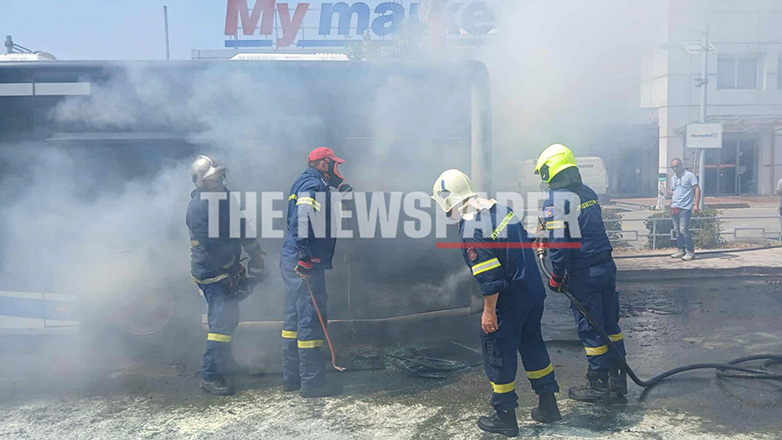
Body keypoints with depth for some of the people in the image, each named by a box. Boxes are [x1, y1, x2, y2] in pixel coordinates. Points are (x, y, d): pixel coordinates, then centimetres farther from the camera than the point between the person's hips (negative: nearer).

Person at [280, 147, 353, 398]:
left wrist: (341, 188, 22)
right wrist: (304, 254, -29)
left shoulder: (302, 183, 20)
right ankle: (311, 382, 2)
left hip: (291, 261, 11)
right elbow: (303, 218, -26)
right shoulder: (314, 185, -11)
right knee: (311, 320, -5)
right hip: (304, 263, -11)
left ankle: (291, 377, 24)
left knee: (294, 318, 15)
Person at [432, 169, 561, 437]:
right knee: (532, 345, 22)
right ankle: (548, 406, 33)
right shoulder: (502, 210, 6)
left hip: (508, 302, -9)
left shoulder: (471, 230, -20)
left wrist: (488, 311, -14)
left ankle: (505, 418, 19)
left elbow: (490, 278, -22)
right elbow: (526, 242, 15)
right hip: (535, 293, 9)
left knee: (498, 354, 7)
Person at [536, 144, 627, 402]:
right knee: (610, 323, 16)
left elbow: (559, 243, -18)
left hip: (583, 274, -8)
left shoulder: (555, 200, -14)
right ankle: (618, 380, 26)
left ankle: (598, 385, 15)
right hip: (606, 266, 8)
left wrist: (556, 276, -8)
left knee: (590, 329, 4)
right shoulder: (588, 193, 11)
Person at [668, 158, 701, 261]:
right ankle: (681, 250, 18)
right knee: (677, 230, 10)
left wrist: (696, 204, -16)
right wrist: (670, 192, 4)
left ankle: (690, 252, -5)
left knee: (683, 229, -12)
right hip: (674, 208, 7)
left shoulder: (689, 175, -3)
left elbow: (697, 189, -8)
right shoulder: (673, 178, 17)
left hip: (685, 208, -7)